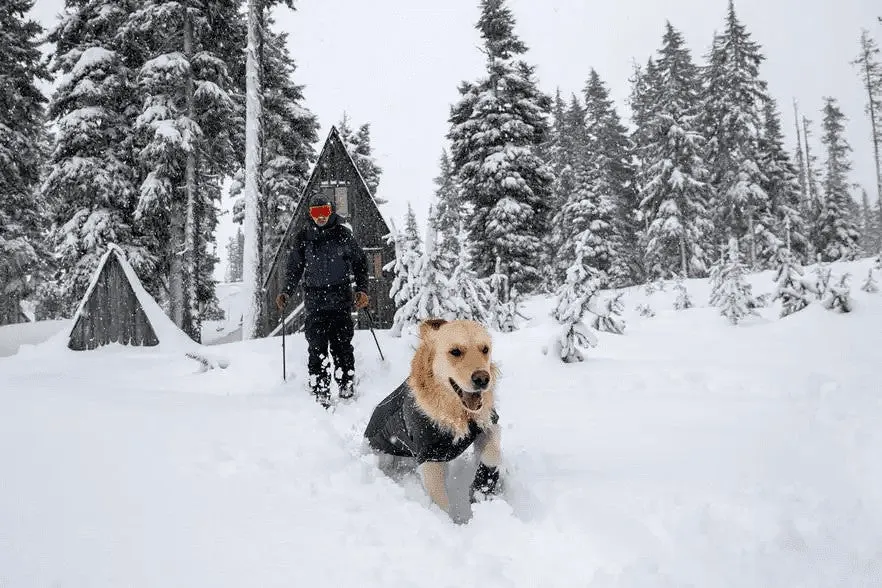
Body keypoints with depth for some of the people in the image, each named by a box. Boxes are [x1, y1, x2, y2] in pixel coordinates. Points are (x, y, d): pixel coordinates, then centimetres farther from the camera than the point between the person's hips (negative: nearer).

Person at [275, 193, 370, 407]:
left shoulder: (343, 233, 7)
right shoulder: (303, 237, 9)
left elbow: (360, 262, 11)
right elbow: (294, 268, 15)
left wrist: (362, 289, 1)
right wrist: (286, 292, 2)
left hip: (340, 299, -1)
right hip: (314, 299, 1)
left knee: (342, 344, -3)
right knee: (317, 347, -5)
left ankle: (347, 385, 8)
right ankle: (320, 391, -3)